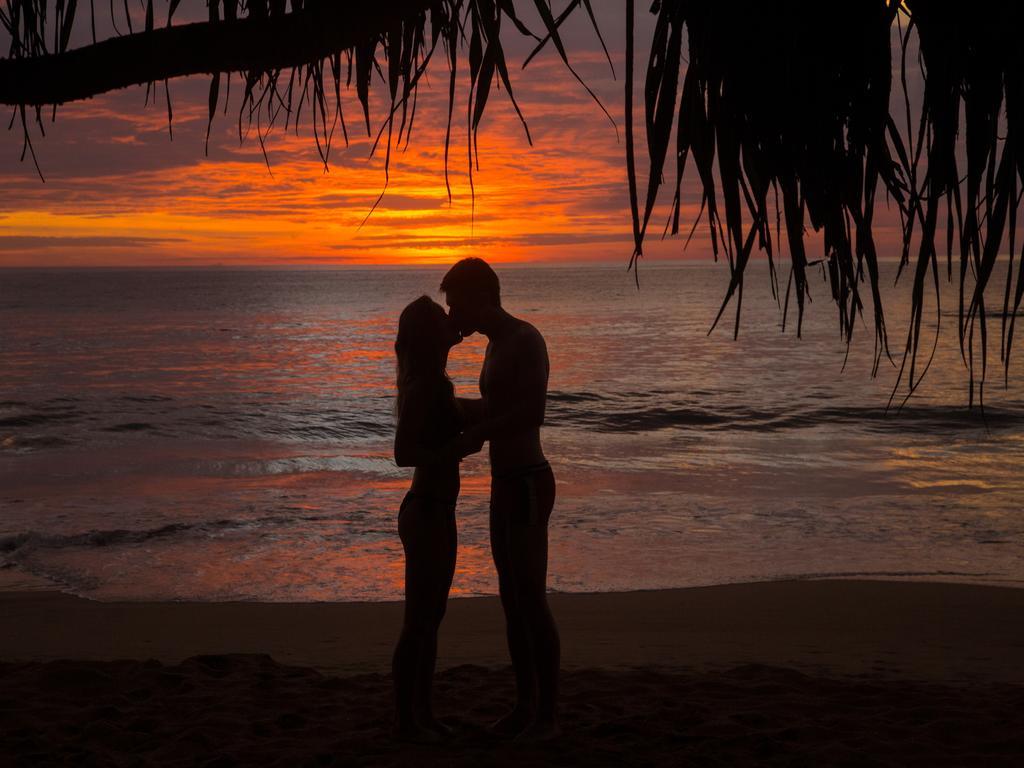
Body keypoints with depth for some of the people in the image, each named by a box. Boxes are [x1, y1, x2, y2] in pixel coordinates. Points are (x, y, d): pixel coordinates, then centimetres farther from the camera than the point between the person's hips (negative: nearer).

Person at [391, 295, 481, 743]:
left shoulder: (436, 383, 10)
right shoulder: (424, 387, -19)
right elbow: (403, 454, -25)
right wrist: (459, 449, -19)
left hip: (438, 512, 10)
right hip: (426, 513, -10)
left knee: (432, 617, 15)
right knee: (417, 622, 0)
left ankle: (422, 713, 25)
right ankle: (404, 720, 10)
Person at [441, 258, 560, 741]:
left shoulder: (526, 339, -15)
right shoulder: (497, 345, 16)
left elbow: (532, 413, -27)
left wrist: (472, 438, -18)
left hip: (528, 485, -10)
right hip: (505, 484, 10)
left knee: (532, 599, -8)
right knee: (512, 598, 11)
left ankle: (547, 714, -1)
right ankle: (525, 705, 18)